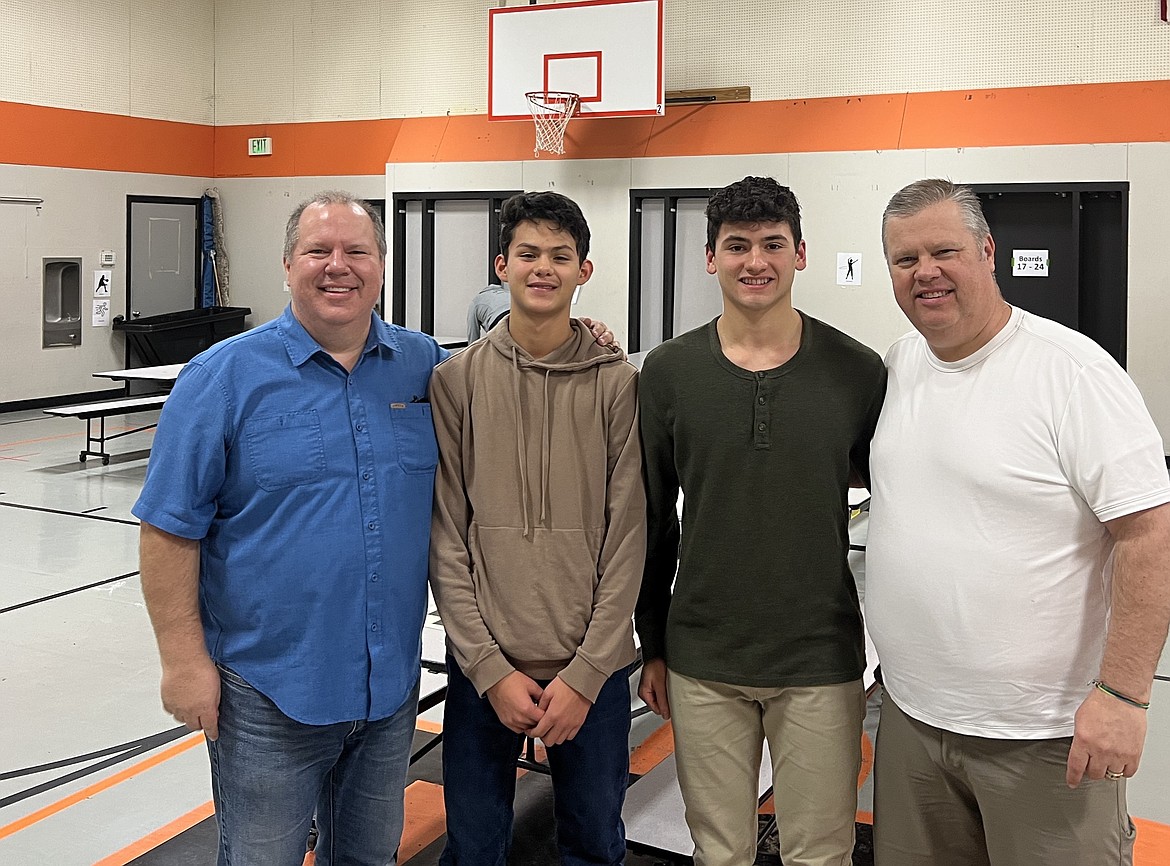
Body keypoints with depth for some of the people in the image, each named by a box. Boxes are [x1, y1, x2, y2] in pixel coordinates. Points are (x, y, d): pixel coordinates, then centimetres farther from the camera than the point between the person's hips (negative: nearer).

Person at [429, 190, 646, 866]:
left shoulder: (619, 384, -3)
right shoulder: (457, 381, -1)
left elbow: (627, 538, -4)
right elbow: (446, 538, -3)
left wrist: (587, 672, -9)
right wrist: (490, 668, -9)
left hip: (593, 666, 0)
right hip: (483, 663, 0)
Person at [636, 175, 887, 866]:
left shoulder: (859, 371, -4)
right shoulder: (668, 372, -1)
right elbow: (652, 521, 5)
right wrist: (654, 645, 7)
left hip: (822, 663, -1)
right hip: (701, 664, 1)